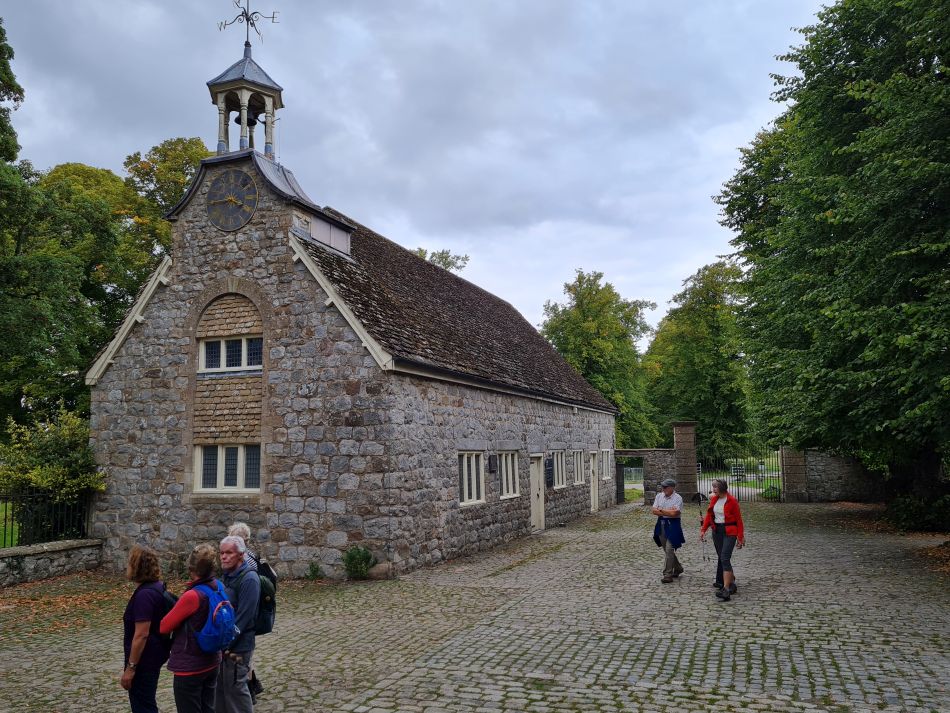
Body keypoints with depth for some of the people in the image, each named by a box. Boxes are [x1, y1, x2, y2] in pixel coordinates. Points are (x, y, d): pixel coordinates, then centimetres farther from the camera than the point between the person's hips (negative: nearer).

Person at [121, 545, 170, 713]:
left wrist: (130, 668, -21)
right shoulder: (157, 586, 5)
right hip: (155, 653, 9)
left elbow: (141, 635, -26)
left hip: (144, 658, -9)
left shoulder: (144, 595, -25)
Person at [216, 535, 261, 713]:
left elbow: (243, 617, -22)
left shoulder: (249, 579, -19)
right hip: (225, 643, 8)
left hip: (238, 646, -8)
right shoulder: (229, 576, 9)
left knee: (235, 689, 1)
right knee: (222, 686, 17)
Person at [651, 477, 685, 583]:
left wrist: (661, 510, -8)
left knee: (669, 550, -9)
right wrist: (668, 512, -11)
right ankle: (678, 568, 34)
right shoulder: (659, 496, 7)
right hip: (661, 525, 6)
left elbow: (674, 513, -20)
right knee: (667, 550, 15)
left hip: (672, 525, -6)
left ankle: (667, 575, -3)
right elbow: (654, 511, -1)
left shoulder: (678, 498, -10)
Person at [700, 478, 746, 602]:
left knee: (724, 559, -16)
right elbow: (709, 515, 11)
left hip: (729, 532, -7)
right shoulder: (714, 499, 6)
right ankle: (731, 581, 33)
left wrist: (740, 537, -7)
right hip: (716, 531, 7)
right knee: (721, 558, 14)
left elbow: (738, 519, -8)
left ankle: (726, 589, -18)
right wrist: (703, 530, 2)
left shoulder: (732, 501, -11)